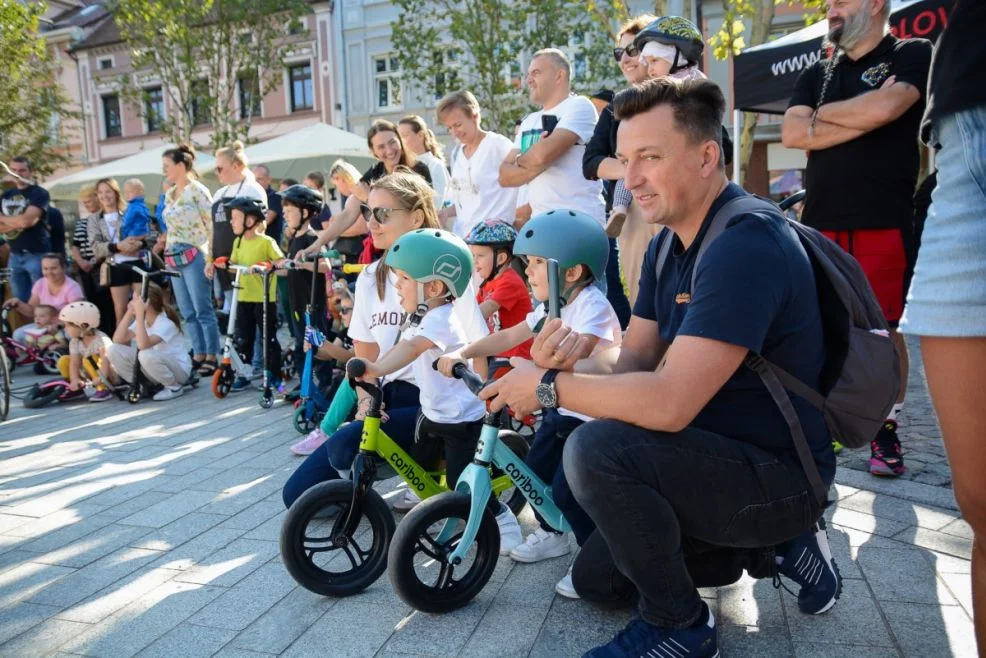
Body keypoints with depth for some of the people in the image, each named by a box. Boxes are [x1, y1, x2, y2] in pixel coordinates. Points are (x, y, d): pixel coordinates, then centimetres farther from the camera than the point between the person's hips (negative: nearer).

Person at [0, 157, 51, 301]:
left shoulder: (39, 193, -5)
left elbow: (26, 220, -18)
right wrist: (18, 221, -10)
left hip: (37, 254, -6)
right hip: (14, 256, 6)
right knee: (20, 301, 9)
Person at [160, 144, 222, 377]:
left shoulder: (197, 190, -7)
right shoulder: (169, 195, 16)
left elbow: (213, 224, -11)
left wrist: (210, 257, -15)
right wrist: (168, 255, 17)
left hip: (194, 257, -8)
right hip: (175, 259, 8)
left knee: (203, 310, -5)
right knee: (187, 312, 10)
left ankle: (212, 358, 0)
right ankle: (199, 356, 17)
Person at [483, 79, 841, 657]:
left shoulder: (747, 244, -26)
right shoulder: (670, 242, 4)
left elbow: (669, 403, -33)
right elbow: (634, 358, 3)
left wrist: (549, 386, -21)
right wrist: (571, 360, -19)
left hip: (781, 474, -9)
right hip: (725, 457, 9)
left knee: (598, 448, -30)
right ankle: (772, 545, 20)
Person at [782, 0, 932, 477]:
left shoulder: (913, 55, 4)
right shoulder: (816, 75, 17)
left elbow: (884, 108, -17)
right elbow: (791, 134, -1)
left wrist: (823, 114, 0)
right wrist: (863, 114, -9)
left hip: (884, 222, -4)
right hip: (819, 221, 4)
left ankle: (886, 431, 13)